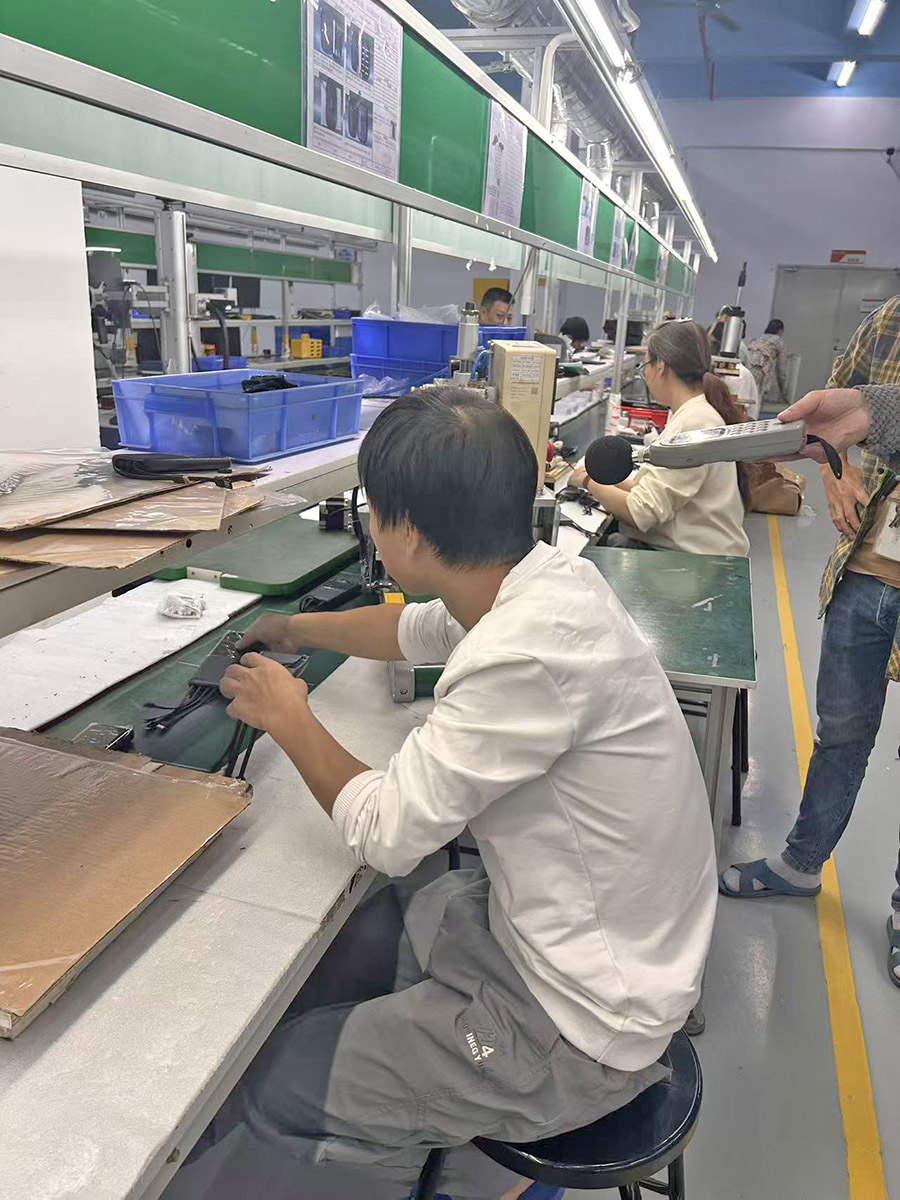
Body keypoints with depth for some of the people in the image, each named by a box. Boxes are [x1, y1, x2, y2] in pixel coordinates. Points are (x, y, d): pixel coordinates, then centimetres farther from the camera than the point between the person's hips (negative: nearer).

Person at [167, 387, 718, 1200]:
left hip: (582, 1023, -8)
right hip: (581, 932, 8)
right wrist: (298, 629, 28)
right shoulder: (544, 582, -6)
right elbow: (419, 629, 15)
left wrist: (289, 720, -5)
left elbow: (385, 832, -22)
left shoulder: (531, 653, -34)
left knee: (267, 1093, -1)